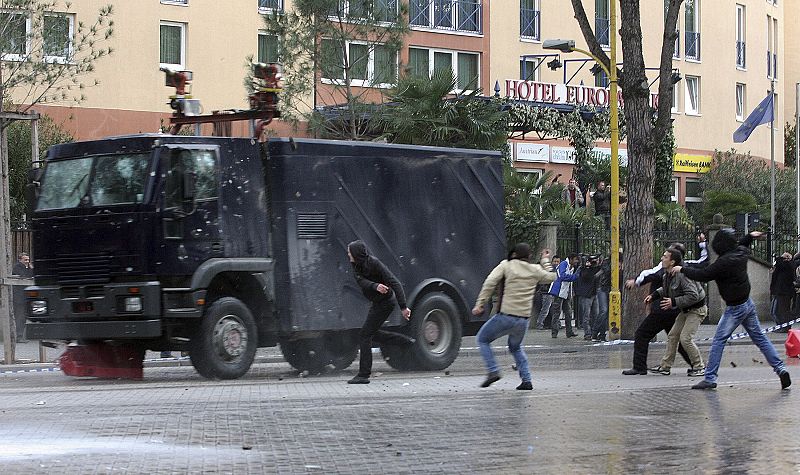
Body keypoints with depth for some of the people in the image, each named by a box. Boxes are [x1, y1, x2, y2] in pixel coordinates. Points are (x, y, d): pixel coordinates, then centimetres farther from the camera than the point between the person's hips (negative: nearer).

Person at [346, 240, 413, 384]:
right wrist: (376, 286, -40)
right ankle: (408, 341, 30)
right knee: (372, 332, 23)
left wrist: (403, 307, -31)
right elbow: (362, 282, -17)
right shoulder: (356, 265, -1)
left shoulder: (374, 263, -24)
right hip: (377, 302, 9)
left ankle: (364, 375, -5)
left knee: (364, 335, -9)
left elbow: (395, 283, -26)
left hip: (385, 302, -9)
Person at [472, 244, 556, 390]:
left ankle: (493, 371, -2)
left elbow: (490, 283, -11)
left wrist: (479, 304, -11)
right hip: (524, 319, 5)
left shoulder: (506, 265, 0)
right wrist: (545, 261, 40)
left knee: (483, 339, 15)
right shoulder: (535, 270, 8)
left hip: (505, 316, -4)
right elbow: (551, 277, 27)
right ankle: (526, 380, 16)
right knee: (516, 347, 28)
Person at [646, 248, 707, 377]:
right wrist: (654, 295, 9)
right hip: (685, 310, 10)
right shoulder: (668, 274, 2)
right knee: (672, 336, 10)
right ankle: (665, 366, 19)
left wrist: (674, 302, -29)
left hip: (696, 310, -10)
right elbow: (666, 288, 23)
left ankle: (699, 367, -2)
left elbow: (693, 296, -32)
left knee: (685, 338, -16)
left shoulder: (682, 275, -29)